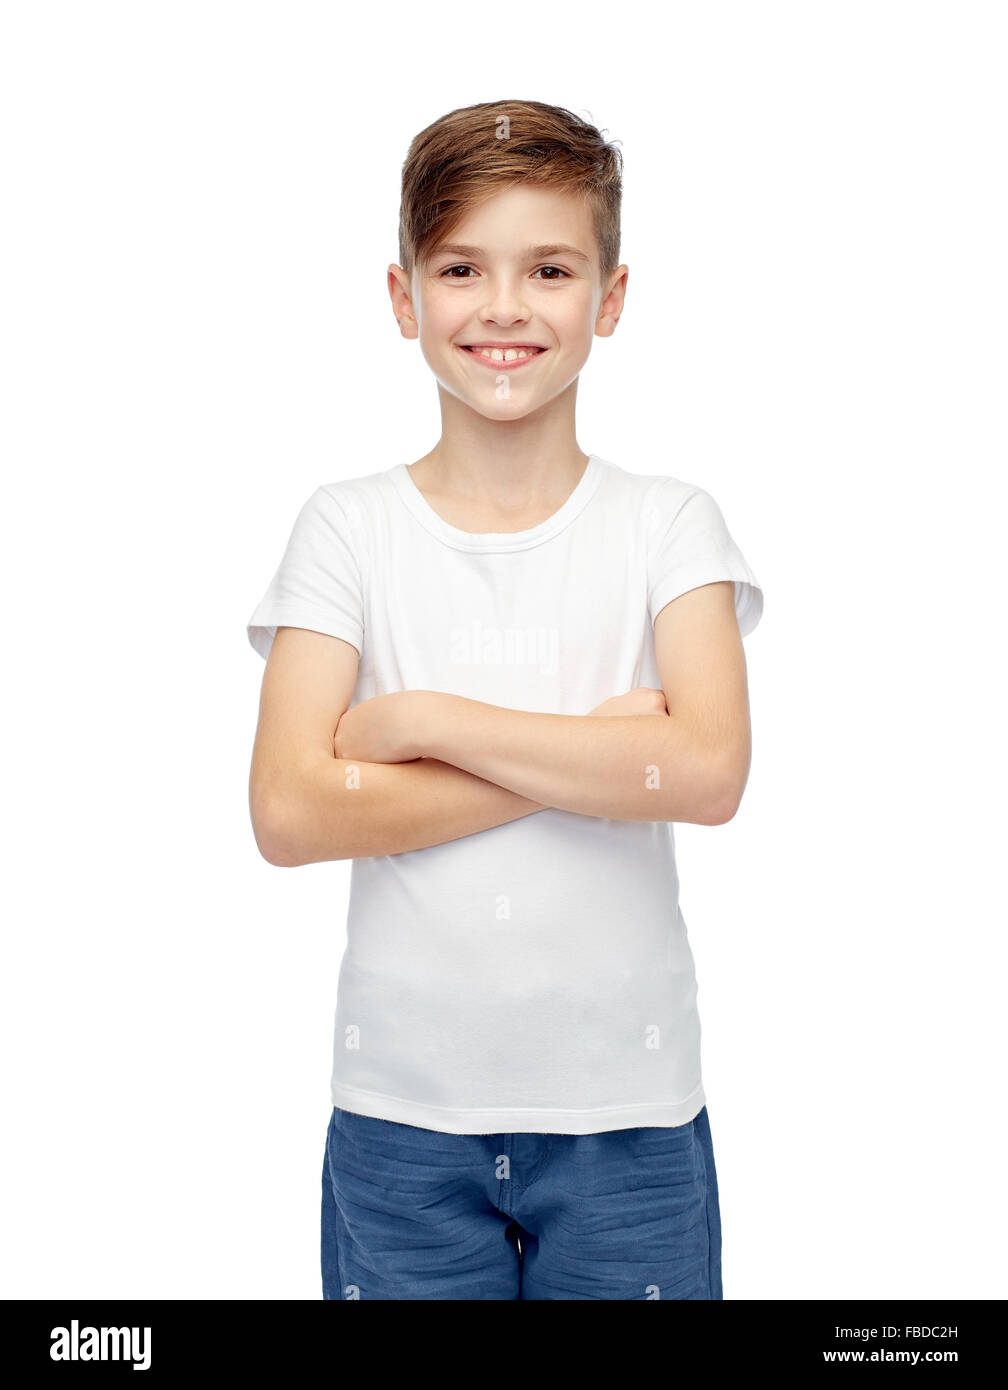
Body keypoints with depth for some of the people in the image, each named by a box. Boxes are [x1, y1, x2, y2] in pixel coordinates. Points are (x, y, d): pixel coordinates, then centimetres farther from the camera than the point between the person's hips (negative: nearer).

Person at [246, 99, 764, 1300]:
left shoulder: (667, 524, -1)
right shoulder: (348, 529, -2)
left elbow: (709, 773, -16)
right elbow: (288, 813, -13)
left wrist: (422, 719, -15)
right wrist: (593, 757, -16)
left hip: (628, 1110, 0)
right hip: (400, 1110, 0)